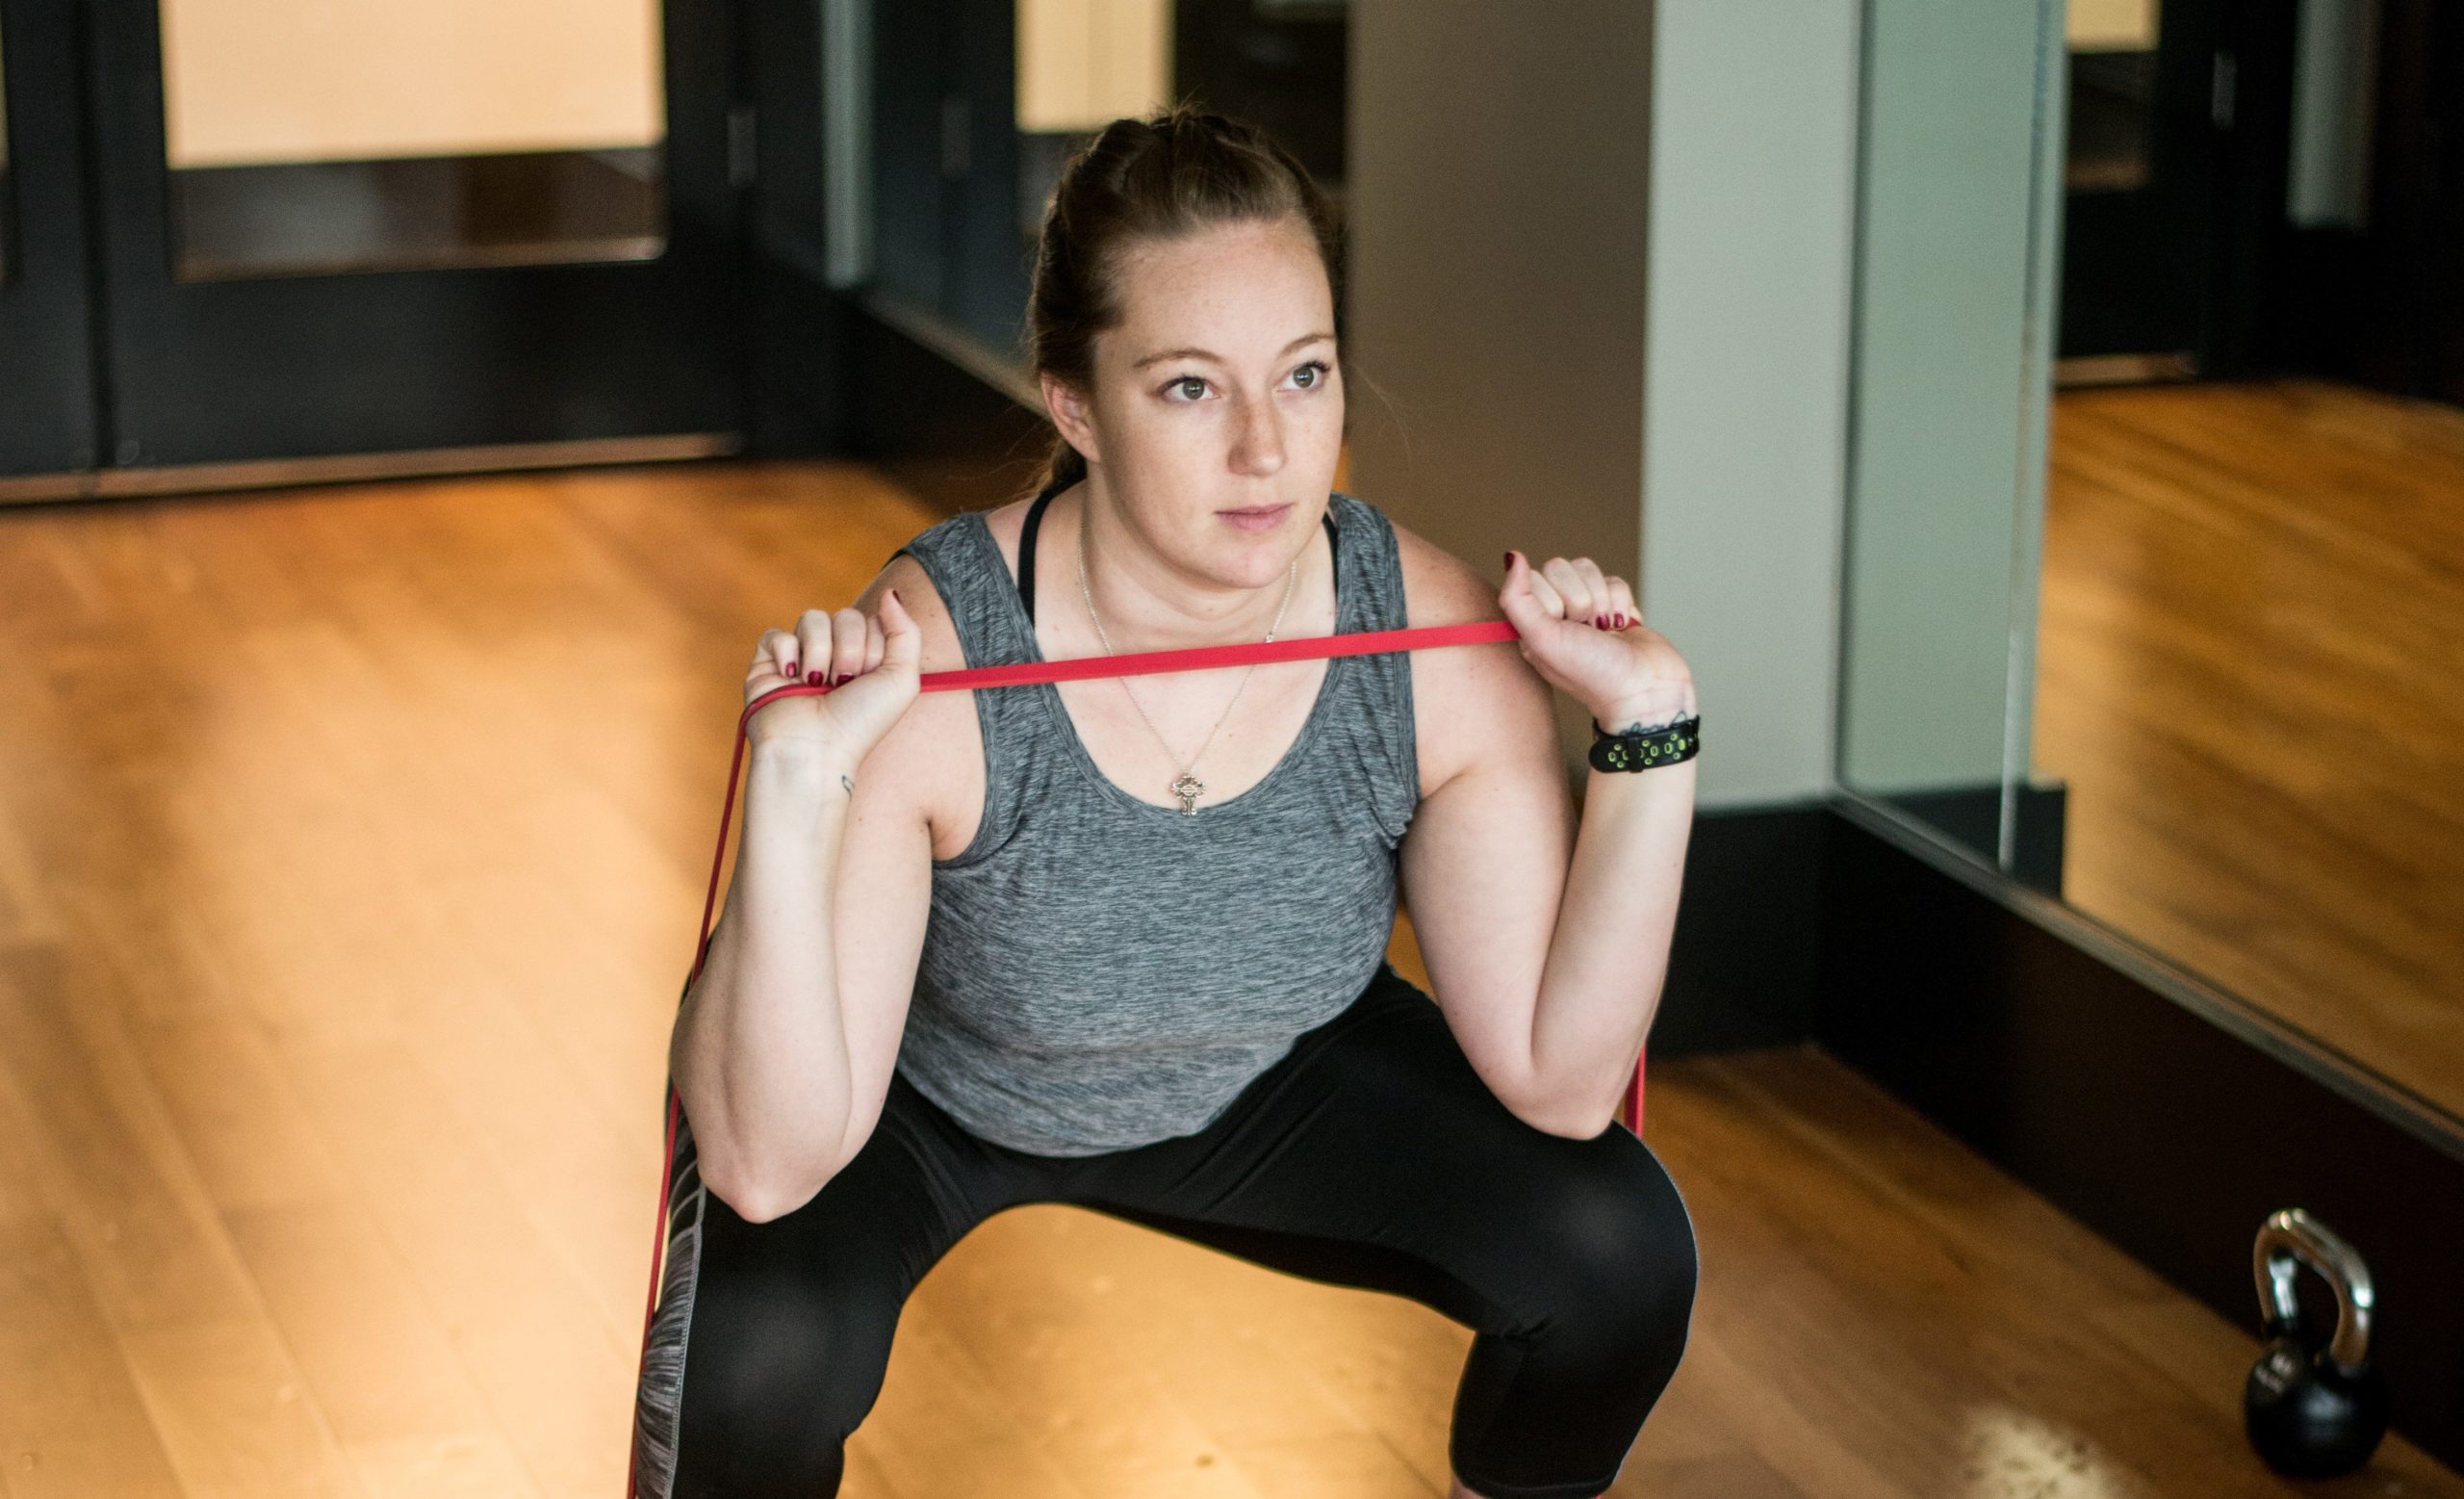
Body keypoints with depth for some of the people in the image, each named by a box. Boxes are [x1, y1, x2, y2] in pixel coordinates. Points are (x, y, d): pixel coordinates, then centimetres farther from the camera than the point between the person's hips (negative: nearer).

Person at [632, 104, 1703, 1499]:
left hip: (1264, 1081, 3)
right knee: (761, 1353, -32)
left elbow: (1558, 1082, -19)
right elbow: (767, 1164, -36)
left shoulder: (1436, 639, -25)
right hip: (922, 1094, -3)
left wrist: (1652, 731, -28)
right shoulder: (926, 668, -35)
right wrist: (795, 791, -48)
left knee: (1617, 1251, -15)